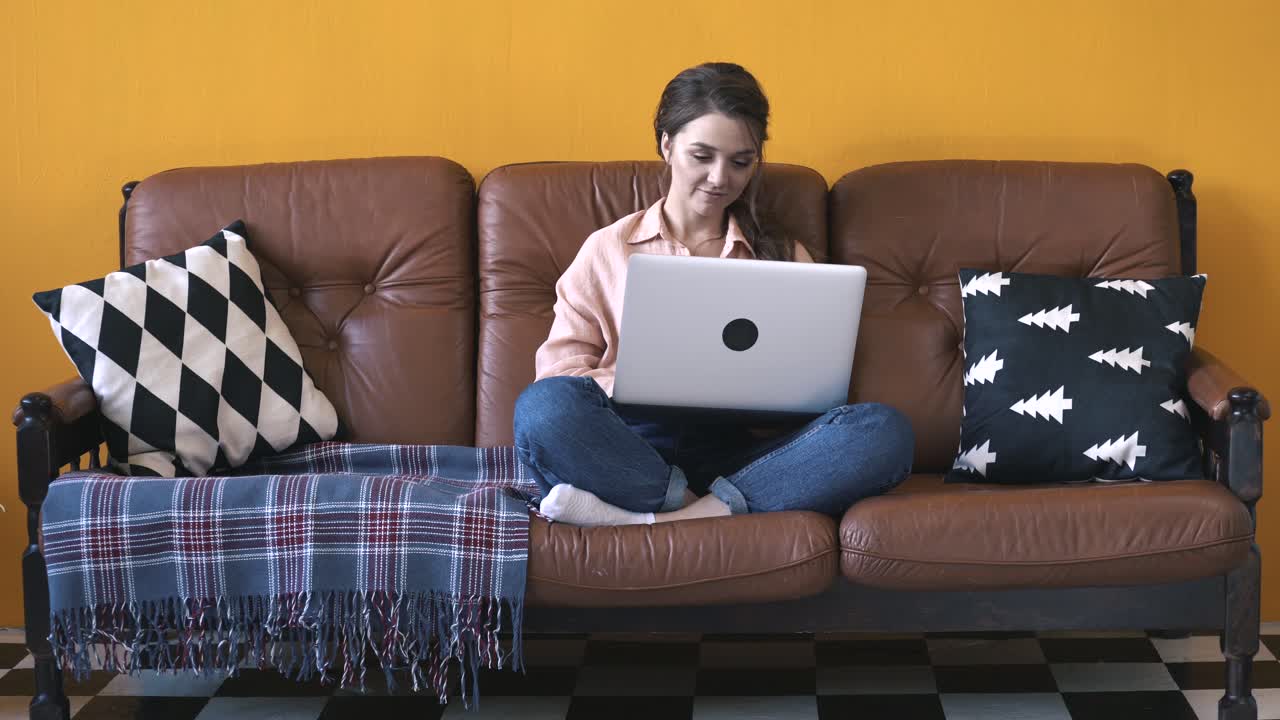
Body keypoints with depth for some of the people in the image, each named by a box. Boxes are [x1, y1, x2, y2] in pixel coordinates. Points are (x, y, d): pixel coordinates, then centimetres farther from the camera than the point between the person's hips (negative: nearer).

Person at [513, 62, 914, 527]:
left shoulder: (785, 257, 21)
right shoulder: (607, 251, 17)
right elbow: (559, 370, 6)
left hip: (741, 457, 3)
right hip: (633, 450, -2)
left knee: (882, 430, -28)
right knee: (543, 406, -33)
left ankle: (645, 519, -33)